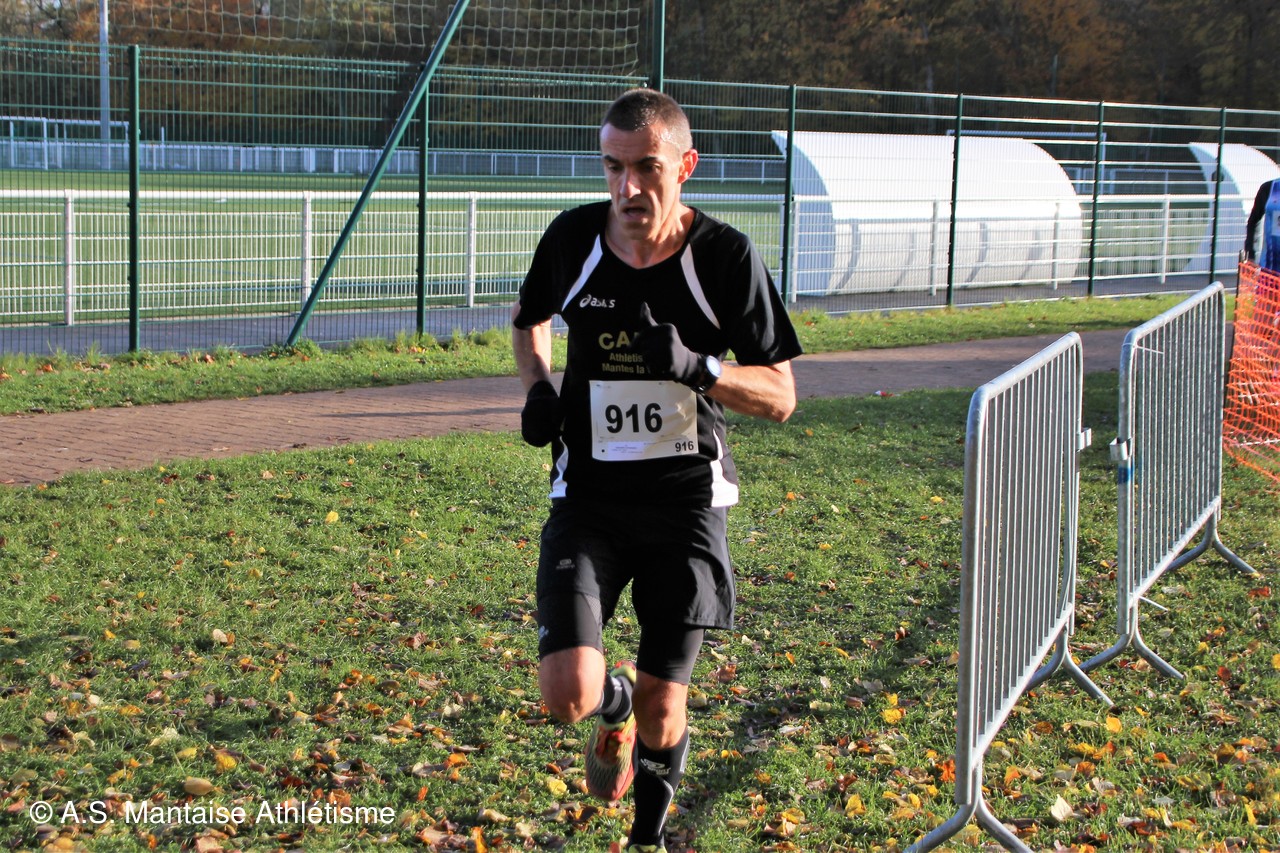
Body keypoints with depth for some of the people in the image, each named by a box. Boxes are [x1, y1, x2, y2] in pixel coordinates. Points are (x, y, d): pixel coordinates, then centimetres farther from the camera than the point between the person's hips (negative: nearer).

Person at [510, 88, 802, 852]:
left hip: (687, 502, -1)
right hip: (588, 497, 1)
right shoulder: (572, 238, -5)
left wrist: (697, 366, -25)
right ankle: (616, 704, 24)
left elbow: (781, 396, -7)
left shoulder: (725, 256, -11)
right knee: (568, 695, -16)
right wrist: (538, 387, -2)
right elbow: (529, 317, 18)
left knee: (662, 712, 4)